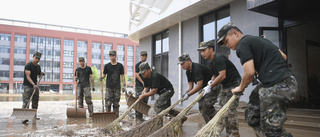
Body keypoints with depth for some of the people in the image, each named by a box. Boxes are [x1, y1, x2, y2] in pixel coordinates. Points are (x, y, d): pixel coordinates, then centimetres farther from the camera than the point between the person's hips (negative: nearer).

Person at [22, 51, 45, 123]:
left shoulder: (38, 66, 12)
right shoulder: (28, 65, -10)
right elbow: (28, 77, -18)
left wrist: (41, 74, 2)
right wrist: (33, 84, -28)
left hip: (35, 86, 7)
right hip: (27, 86, -7)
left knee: (35, 101, 11)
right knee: (26, 102, -13)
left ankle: (34, 115, 23)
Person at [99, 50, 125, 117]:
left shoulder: (120, 65, 7)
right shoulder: (107, 66, 6)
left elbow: (122, 76, 8)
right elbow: (104, 74, 9)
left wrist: (124, 85, 0)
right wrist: (101, 78, -14)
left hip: (117, 87, 1)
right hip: (109, 87, 0)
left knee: (116, 103, 4)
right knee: (108, 103, -3)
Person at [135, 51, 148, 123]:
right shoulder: (138, 65, -2)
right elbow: (137, 75, -11)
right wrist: (143, 82, -18)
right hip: (139, 86, -7)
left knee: (145, 102, 9)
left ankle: (141, 117, 18)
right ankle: (137, 118, -2)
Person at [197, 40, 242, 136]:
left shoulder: (219, 58, -20)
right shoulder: (210, 63, 11)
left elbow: (222, 75, -25)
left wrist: (210, 86, -21)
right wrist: (211, 83, -2)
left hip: (233, 85, -10)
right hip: (224, 86, 10)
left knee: (231, 110, -13)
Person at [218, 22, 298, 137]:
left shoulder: (242, 45, -7)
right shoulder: (260, 40, 22)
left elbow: (249, 73, -15)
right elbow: (283, 56, 25)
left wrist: (241, 88, 3)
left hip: (277, 86, -10)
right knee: (251, 115, 15)